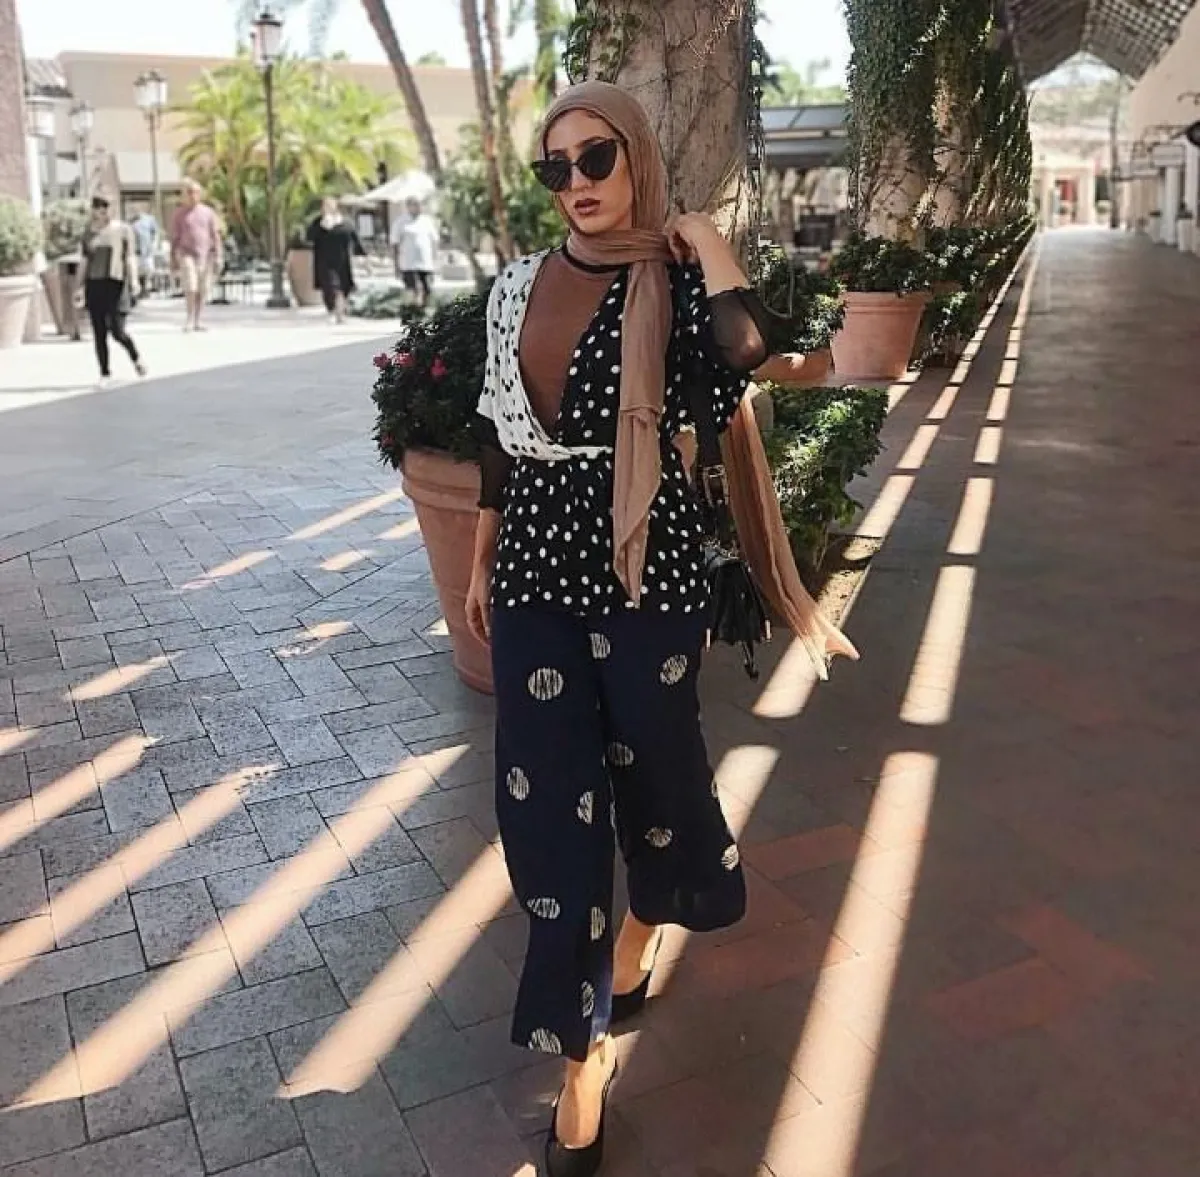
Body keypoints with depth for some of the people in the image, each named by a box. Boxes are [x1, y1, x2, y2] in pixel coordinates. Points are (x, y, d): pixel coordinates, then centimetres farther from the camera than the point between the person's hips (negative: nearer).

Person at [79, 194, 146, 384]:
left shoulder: (122, 229, 1)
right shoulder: (89, 232, 11)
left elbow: (130, 258, -2)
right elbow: (84, 261, 14)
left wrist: (132, 282, -12)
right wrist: (81, 286, 10)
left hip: (115, 283, -4)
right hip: (94, 284, 4)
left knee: (117, 331, -11)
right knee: (99, 332, 2)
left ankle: (136, 358, 19)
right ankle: (104, 372, 11)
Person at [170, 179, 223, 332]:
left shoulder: (208, 212, 6)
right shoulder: (179, 214, 3)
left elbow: (215, 236, 4)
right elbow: (175, 237, 5)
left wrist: (218, 257, -4)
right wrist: (173, 259, 1)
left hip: (205, 254, 2)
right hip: (186, 253, -2)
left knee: (203, 289, 0)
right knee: (190, 286, -15)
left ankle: (197, 320, 7)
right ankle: (190, 319, -10)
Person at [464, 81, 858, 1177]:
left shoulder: (678, 280, -6)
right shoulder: (518, 287, 5)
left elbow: (741, 373, -23)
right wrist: (482, 559, 17)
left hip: (646, 573, -3)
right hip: (537, 573, 4)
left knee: (648, 765, 15)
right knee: (547, 802, 4)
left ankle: (638, 937, 50)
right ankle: (583, 1056, 22)